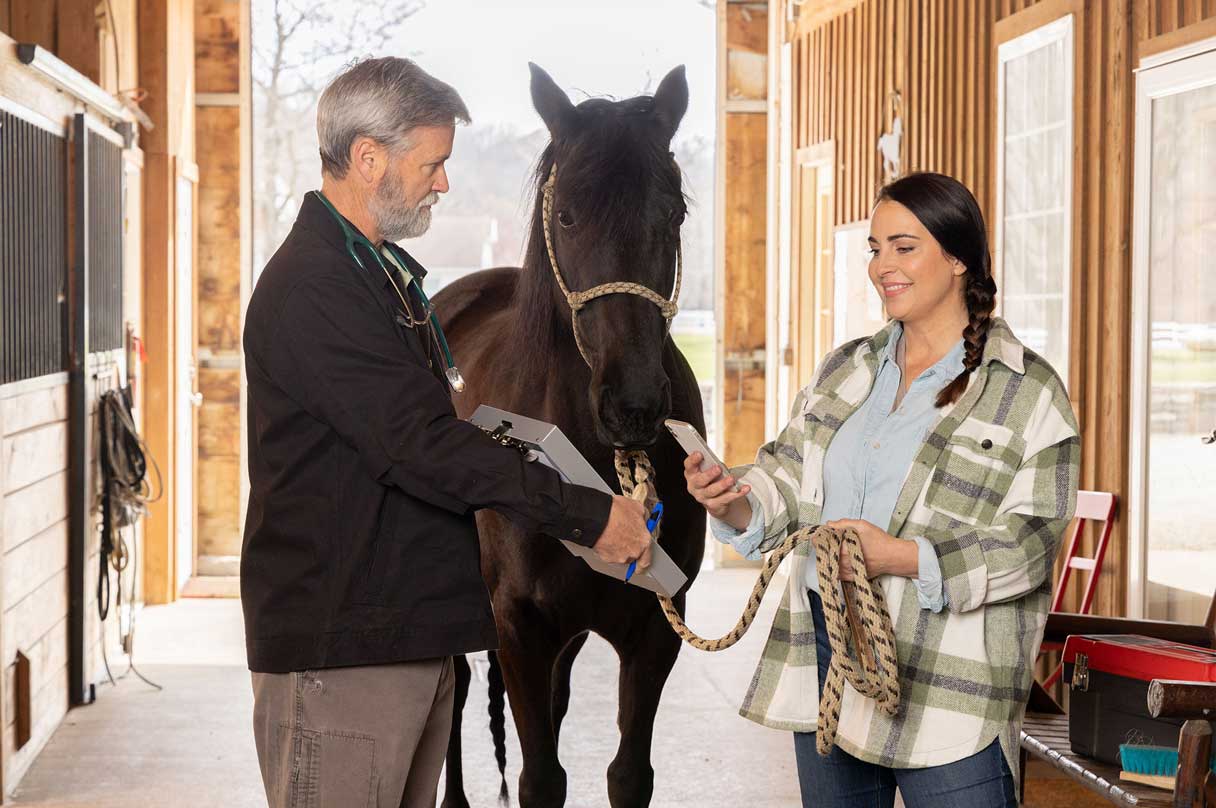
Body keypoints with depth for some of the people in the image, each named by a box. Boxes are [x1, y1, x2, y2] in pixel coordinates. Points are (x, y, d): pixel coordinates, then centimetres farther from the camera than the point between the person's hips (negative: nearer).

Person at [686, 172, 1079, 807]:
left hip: (947, 675, -6)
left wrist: (900, 557, -23)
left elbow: (1029, 542, -13)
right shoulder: (845, 370, 13)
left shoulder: (1027, 391, -6)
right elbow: (790, 475, 13)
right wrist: (736, 503, -10)